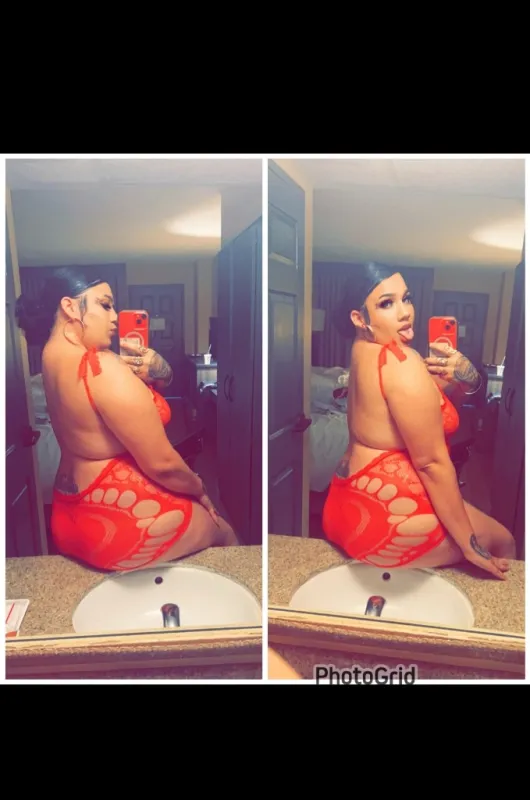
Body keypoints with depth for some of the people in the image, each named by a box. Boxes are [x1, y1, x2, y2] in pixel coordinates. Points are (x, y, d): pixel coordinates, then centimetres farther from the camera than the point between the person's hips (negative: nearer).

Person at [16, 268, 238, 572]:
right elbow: (162, 464, -24)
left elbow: (165, 379, 7)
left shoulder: (56, 354, 4)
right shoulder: (103, 367, -26)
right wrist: (199, 489, -4)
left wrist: (157, 368, -16)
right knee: (225, 533, 15)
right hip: (120, 521, -9)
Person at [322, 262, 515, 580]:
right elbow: (432, 462, -21)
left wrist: (462, 374, -12)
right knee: (502, 541, 13)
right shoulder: (401, 361, -22)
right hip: (384, 514, -9)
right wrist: (470, 545, -13)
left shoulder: (367, 352, 8)